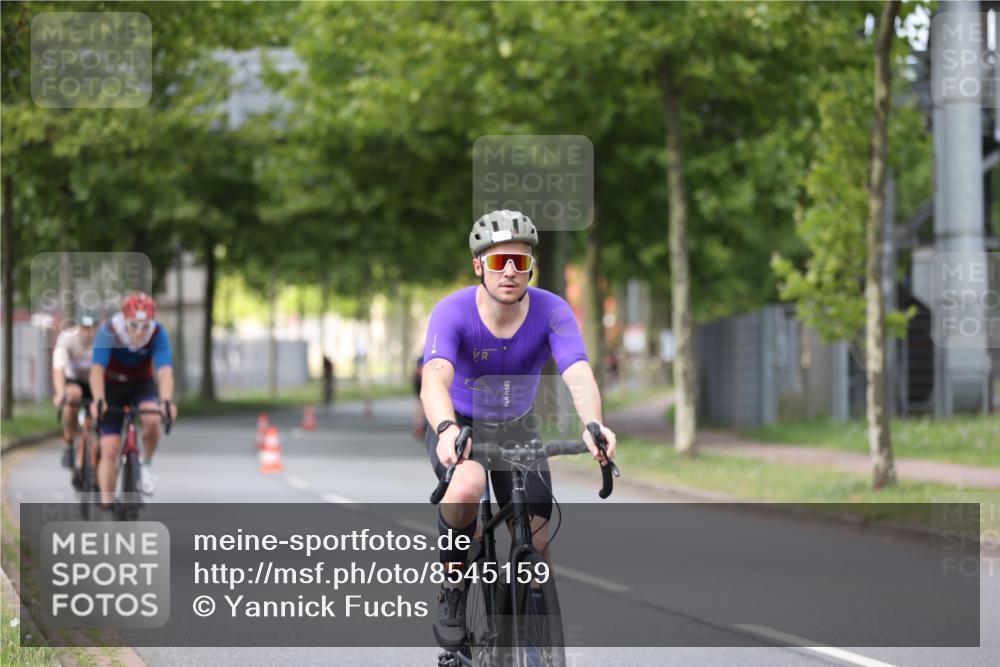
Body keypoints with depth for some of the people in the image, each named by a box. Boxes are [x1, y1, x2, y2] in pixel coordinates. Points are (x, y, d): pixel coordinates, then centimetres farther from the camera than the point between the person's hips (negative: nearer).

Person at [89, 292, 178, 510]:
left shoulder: (158, 334, -24)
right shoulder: (108, 332, -28)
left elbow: (165, 371, -34)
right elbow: (97, 369, -37)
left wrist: (167, 401, -52)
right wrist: (98, 400, -54)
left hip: (142, 385, 1)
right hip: (112, 386, -1)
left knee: (152, 419, -31)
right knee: (109, 450, -9)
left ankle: (146, 464, -4)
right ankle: (106, 505, 0)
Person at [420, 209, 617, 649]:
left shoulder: (552, 312, -23)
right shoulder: (453, 312, -28)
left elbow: (579, 375, -38)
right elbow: (434, 381, -43)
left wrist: (593, 425, -59)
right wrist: (447, 430, -65)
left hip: (517, 429, 3)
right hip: (459, 426, -2)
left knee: (537, 539, -8)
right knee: (467, 487, -35)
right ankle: (453, 588, -12)